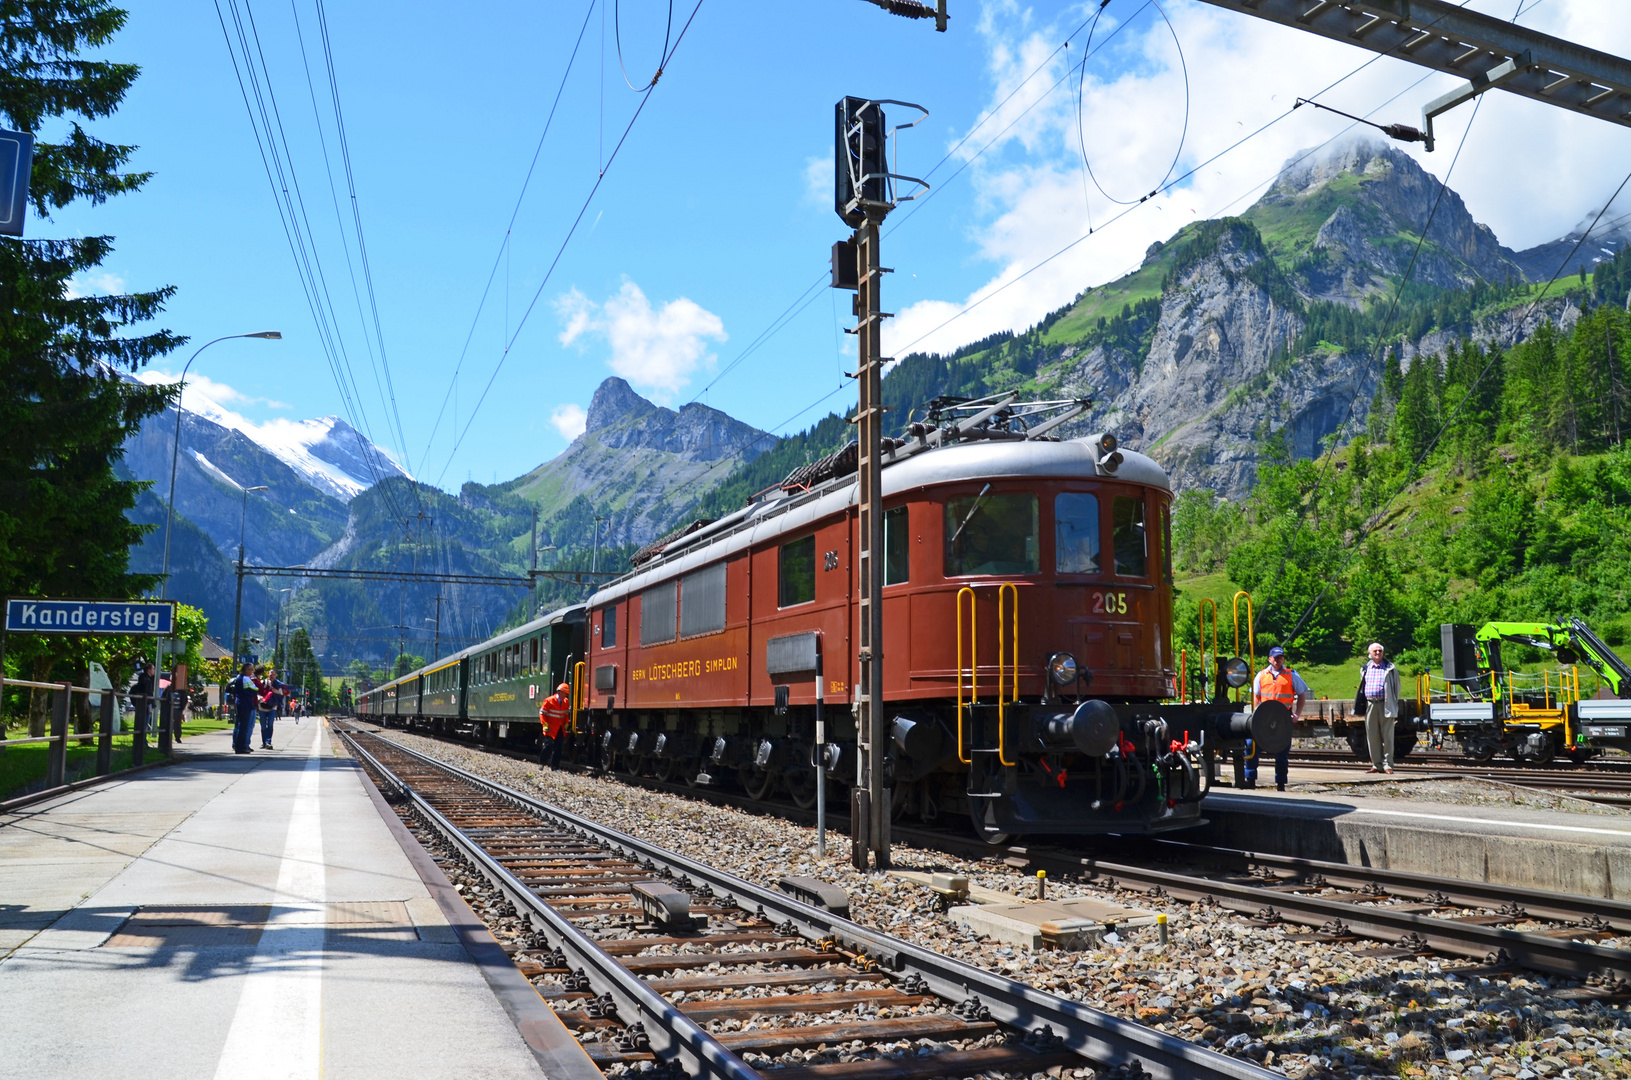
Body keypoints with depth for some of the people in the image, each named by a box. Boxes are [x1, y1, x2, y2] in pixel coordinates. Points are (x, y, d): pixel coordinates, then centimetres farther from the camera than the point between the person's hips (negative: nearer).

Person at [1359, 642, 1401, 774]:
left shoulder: (1390, 668, 2)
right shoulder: (1365, 669, 13)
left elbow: (1396, 687, 5)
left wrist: (1394, 706, 1)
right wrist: (1361, 706, 13)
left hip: (1385, 705, -4)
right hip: (1370, 705, 4)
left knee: (1387, 736, -2)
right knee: (1372, 737, 5)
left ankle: (1387, 764, 3)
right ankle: (1377, 765, 13)